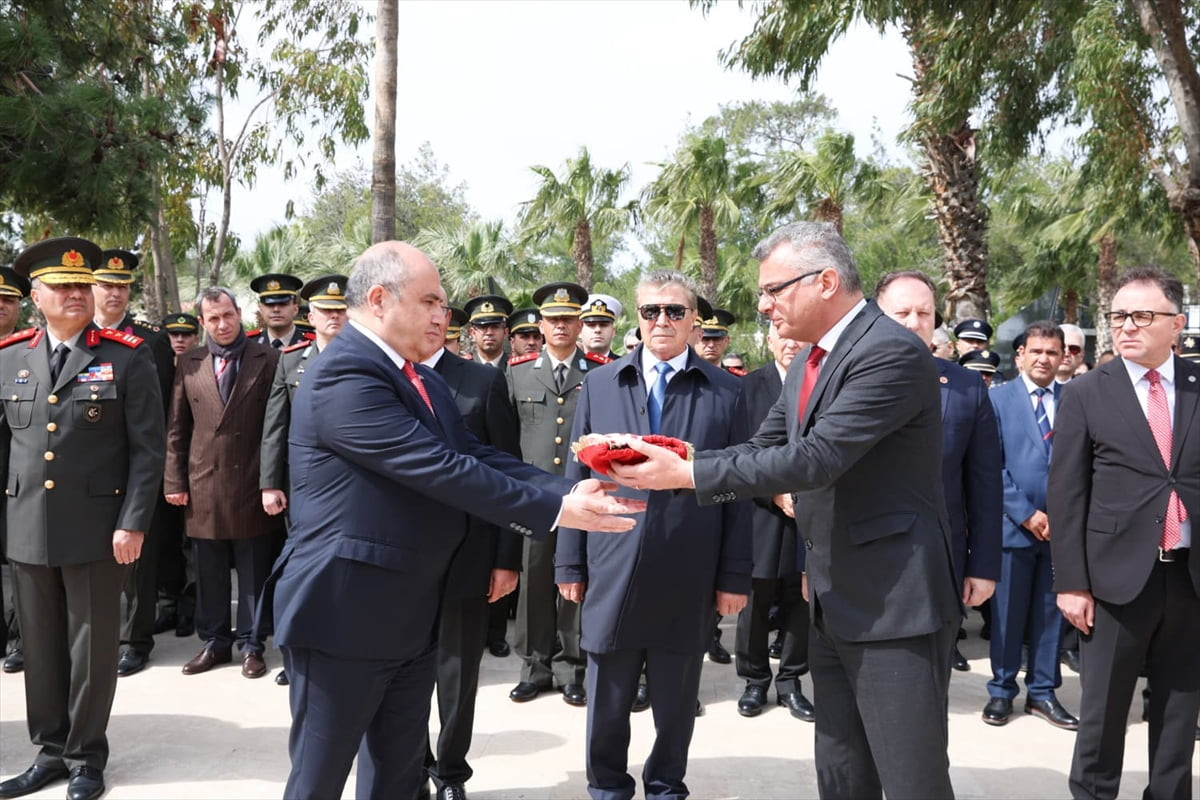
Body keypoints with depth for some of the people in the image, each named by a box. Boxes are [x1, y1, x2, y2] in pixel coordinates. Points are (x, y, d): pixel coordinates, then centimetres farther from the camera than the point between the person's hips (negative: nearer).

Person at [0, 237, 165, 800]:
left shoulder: (128, 357, -3)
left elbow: (148, 448, -6)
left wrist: (133, 523, -12)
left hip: (96, 531, -3)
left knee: (92, 649, 7)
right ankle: (51, 752, 30)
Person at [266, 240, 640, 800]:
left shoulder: (424, 380, 11)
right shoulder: (344, 376, -20)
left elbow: (475, 458, 2)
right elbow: (442, 470, -25)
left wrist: (566, 491, -12)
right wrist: (554, 510, -22)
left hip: (411, 615, 9)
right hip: (343, 615, -9)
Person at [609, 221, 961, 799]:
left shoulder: (892, 353, -18)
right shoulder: (808, 364, 13)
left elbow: (815, 459, -25)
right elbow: (762, 450, 10)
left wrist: (686, 474, -22)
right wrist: (666, 466, -7)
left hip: (895, 602, -9)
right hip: (832, 604, 9)